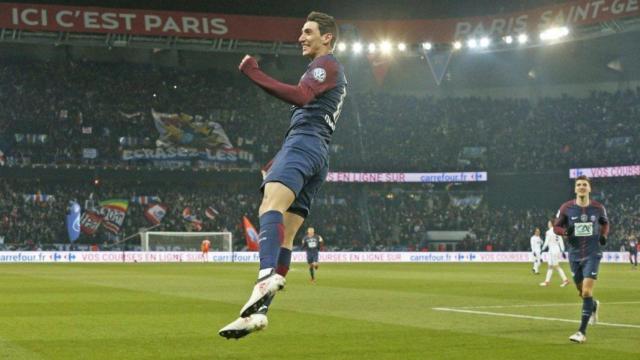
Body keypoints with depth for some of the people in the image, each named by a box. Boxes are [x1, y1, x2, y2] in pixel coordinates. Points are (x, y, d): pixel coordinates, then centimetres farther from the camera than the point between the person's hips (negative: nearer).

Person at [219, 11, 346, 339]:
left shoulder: (326, 64, 4)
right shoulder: (333, 74, 35)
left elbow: (300, 96, -17)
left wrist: (254, 75, -18)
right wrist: (281, 160, 33)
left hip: (303, 142, -10)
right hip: (318, 155, 10)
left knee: (271, 202, -33)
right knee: (284, 235, 1)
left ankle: (267, 277, -56)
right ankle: (258, 311, -4)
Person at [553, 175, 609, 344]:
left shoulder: (598, 208, -1)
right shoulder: (566, 208, -3)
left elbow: (605, 223, 18)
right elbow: (556, 226, 5)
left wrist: (604, 235, -1)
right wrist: (565, 232, -16)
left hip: (592, 255, -2)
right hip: (575, 255, 2)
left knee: (587, 292, -15)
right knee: (582, 293, 13)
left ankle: (582, 332, -13)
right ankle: (594, 306, 50)